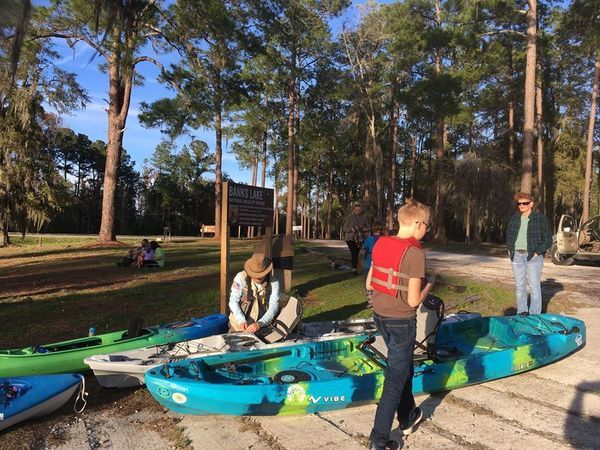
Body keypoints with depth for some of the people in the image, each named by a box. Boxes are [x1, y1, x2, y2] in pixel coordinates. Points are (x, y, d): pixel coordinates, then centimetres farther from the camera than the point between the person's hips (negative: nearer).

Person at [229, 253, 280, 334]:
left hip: (262, 325, 0)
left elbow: (273, 306, -13)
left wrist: (259, 324, -28)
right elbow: (233, 300, -11)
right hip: (240, 323, 0)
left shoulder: (273, 282, -8)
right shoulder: (241, 277, -10)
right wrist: (241, 320, -26)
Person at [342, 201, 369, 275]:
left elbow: (367, 227, 10)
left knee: (356, 253, 6)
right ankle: (354, 268, -8)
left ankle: (354, 267, 20)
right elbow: (344, 228, 0)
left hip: (360, 238, 3)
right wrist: (351, 229, -18)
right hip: (350, 238, -3)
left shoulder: (364, 217, 3)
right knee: (354, 252, -16)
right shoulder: (349, 217, -3)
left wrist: (364, 229, -13)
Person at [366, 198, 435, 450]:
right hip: (401, 321, -7)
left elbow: (369, 284, 7)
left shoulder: (381, 244, 0)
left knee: (403, 367, 26)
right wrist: (428, 284, -1)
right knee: (395, 380, 7)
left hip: (380, 315, 7)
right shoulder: (414, 253, -20)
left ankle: (408, 418, 44)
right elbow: (413, 301, -18)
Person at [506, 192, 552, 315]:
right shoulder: (514, 218, 11)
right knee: (520, 286, 9)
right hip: (516, 255, 5)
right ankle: (521, 313, 18)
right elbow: (508, 235, 22)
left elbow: (548, 239, -4)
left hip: (533, 256, -4)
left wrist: (538, 252, -12)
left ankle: (534, 315, 4)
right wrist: (510, 249, 9)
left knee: (534, 286, -3)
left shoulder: (540, 219, -4)